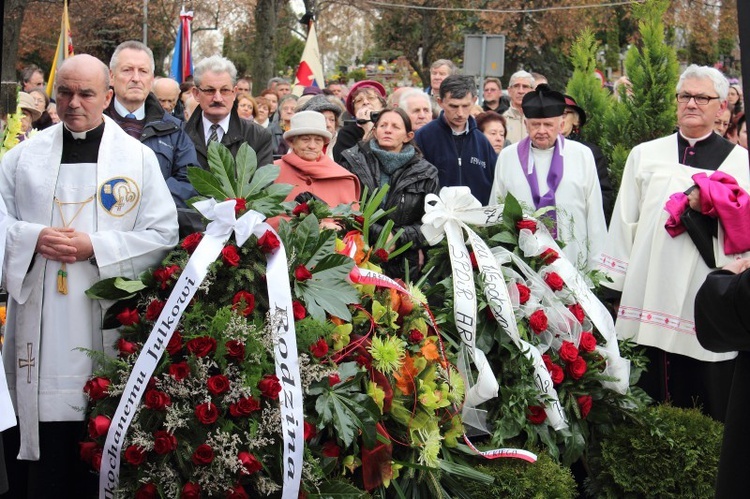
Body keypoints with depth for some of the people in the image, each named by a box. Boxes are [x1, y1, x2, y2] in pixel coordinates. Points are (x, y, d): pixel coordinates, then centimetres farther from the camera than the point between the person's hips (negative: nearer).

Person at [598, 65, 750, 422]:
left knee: (712, 408, -1)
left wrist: (710, 208, -10)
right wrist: (617, 287, 9)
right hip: (651, 296, 2)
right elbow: (623, 222, 13)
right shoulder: (645, 155, 14)